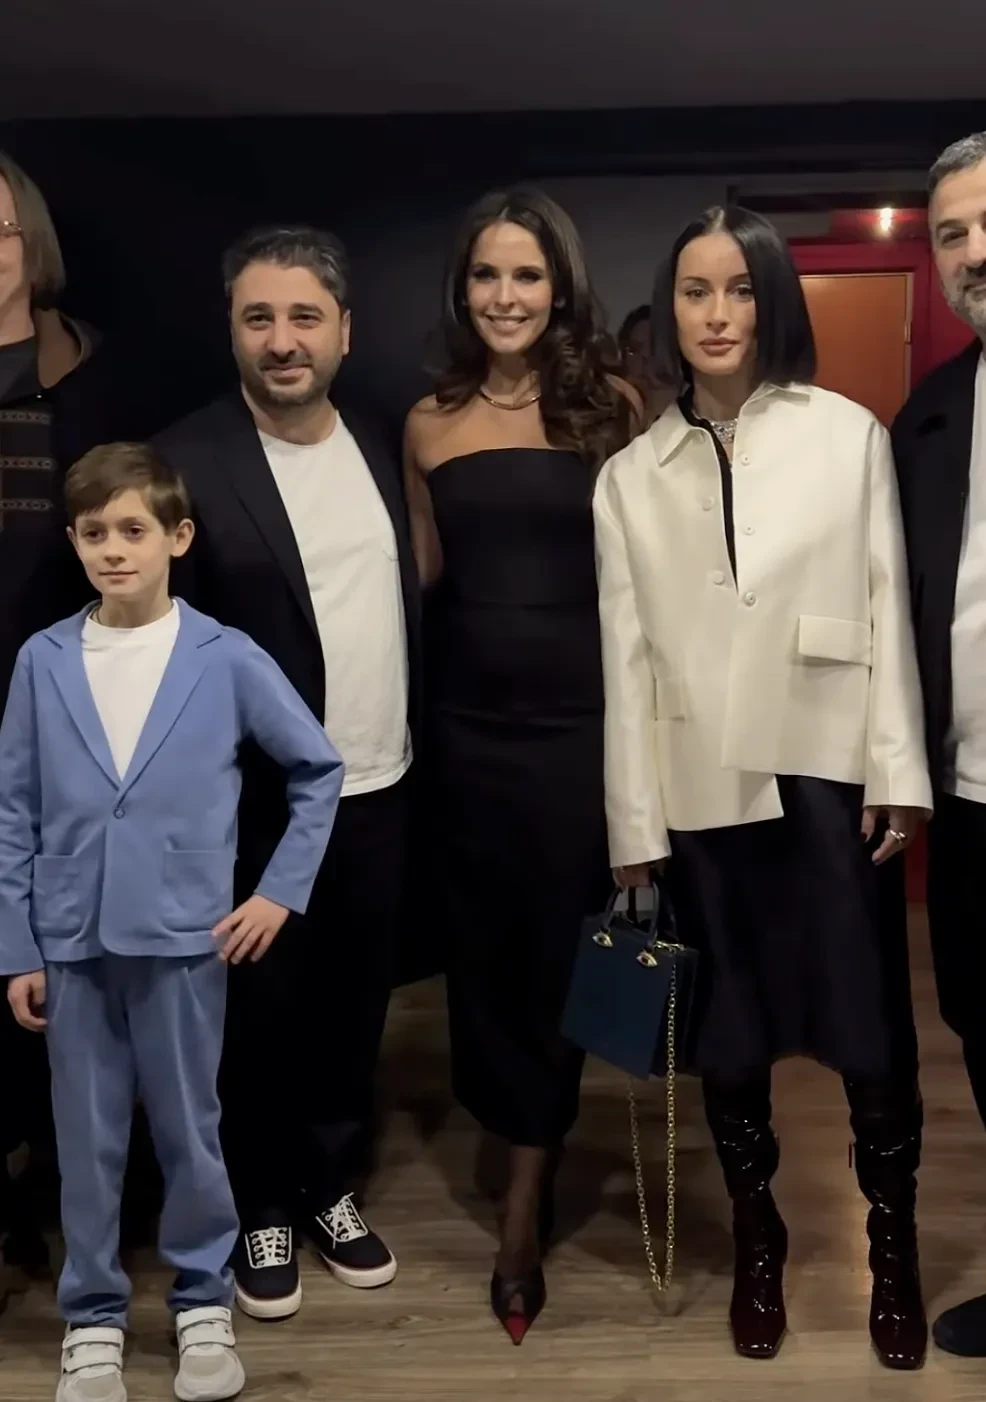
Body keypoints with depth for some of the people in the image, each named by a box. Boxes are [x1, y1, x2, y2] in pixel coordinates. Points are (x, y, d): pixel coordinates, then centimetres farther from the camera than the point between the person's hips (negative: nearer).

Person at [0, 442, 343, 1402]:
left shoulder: (227, 659, -5)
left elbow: (319, 770, 5)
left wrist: (283, 890, 2)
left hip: (184, 936, -1)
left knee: (188, 1131, 11)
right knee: (86, 1140, 11)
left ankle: (203, 1304, 30)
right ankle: (92, 1319, 28)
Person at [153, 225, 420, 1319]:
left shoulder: (378, 446, 6)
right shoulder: (187, 461, -12)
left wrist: (420, 743, 7)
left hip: (382, 790, 5)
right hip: (261, 803, -5)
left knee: (355, 1006, 17)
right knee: (260, 1015, 11)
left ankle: (331, 1187, 38)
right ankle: (260, 1210, 33)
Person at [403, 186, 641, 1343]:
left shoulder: (611, 405, -2)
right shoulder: (431, 422, 5)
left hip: (579, 715, -2)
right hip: (468, 718, 3)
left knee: (558, 942, 5)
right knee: (485, 939, 12)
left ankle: (524, 1201, 20)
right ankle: (537, 1146, 35)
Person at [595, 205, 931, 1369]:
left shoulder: (850, 435, 3)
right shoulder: (629, 476, 6)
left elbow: (887, 607, 1)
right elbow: (626, 657, 4)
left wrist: (897, 769, -5)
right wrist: (633, 824, 2)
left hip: (829, 773, -1)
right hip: (701, 790, 2)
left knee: (873, 1031, 2)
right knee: (728, 1038, 11)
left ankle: (893, 1250, 24)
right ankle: (757, 1249, 30)